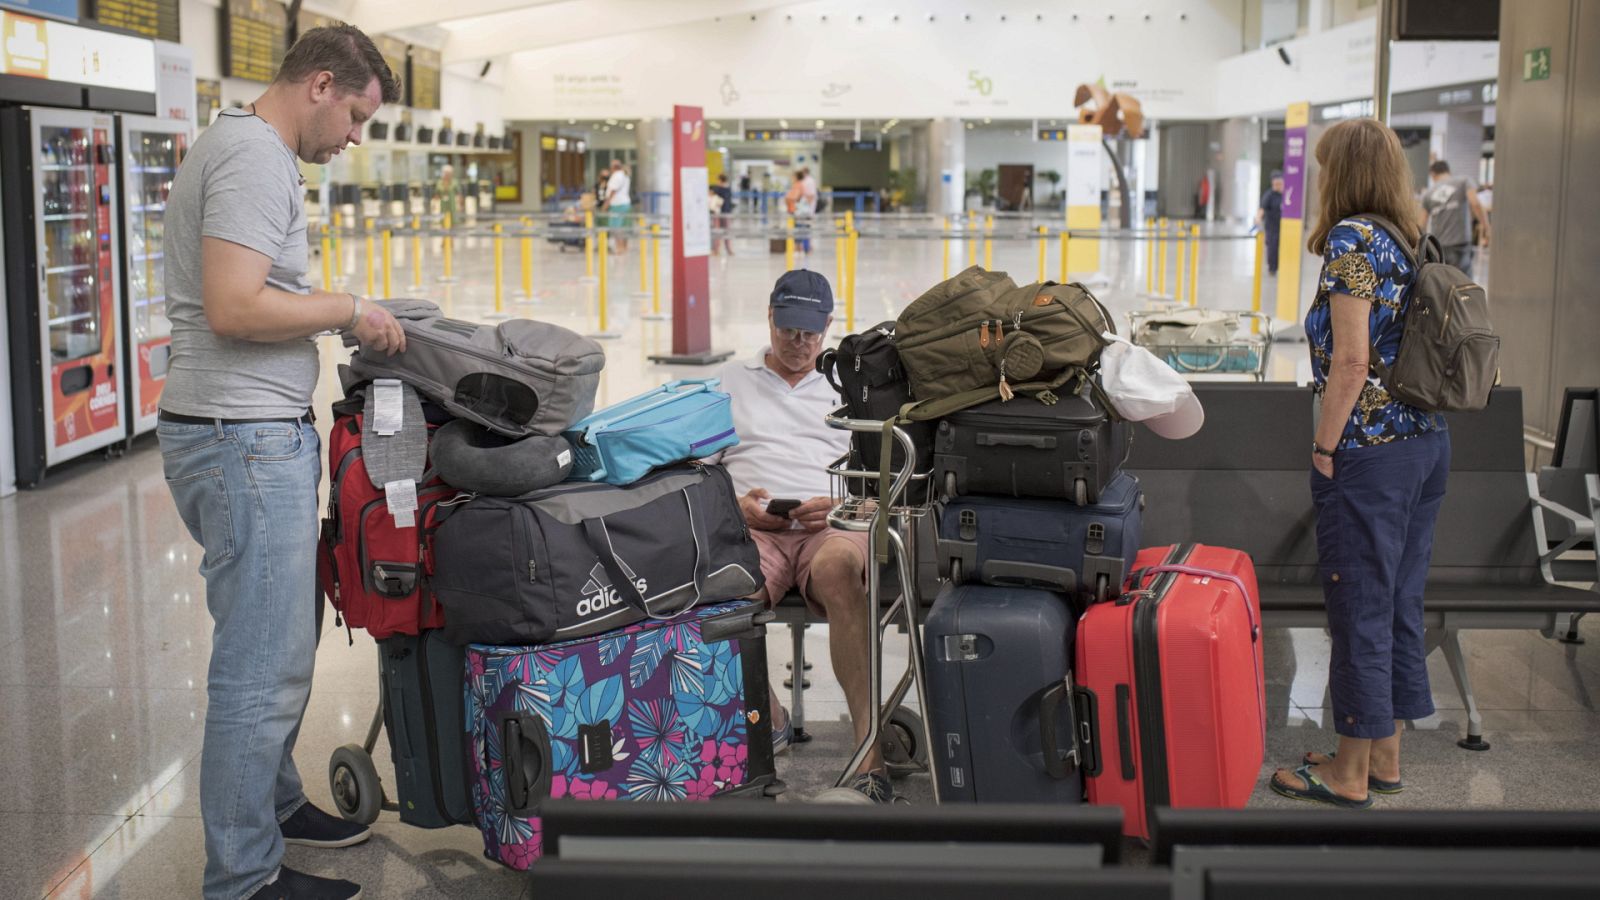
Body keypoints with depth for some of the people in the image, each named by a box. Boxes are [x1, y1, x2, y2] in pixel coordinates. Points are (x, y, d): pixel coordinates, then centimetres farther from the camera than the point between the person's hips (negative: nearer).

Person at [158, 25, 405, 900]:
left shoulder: (237, 146, 18)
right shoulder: (256, 157, -15)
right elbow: (233, 307, -25)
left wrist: (335, 316, 13)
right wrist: (348, 308, -13)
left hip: (250, 433, 11)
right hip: (246, 440, -11)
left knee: (274, 642, 21)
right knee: (265, 666, -4)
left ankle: (272, 802, 36)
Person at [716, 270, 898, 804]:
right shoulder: (730, 384, 27)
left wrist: (839, 505, -4)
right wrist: (736, 504, -2)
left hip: (833, 526, 0)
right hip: (753, 528, 0)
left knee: (837, 565, -41)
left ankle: (872, 757, -45)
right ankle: (769, 721, -18)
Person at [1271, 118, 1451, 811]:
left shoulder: (1352, 239, -13)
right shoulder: (1409, 241, 12)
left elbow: (1350, 362, -19)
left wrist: (1324, 449, -12)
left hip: (1370, 451, -9)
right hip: (1427, 442, 9)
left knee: (1359, 608, 0)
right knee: (1401, 603, 15)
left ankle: (1350, 773, 11)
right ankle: (1384, 756, 26)